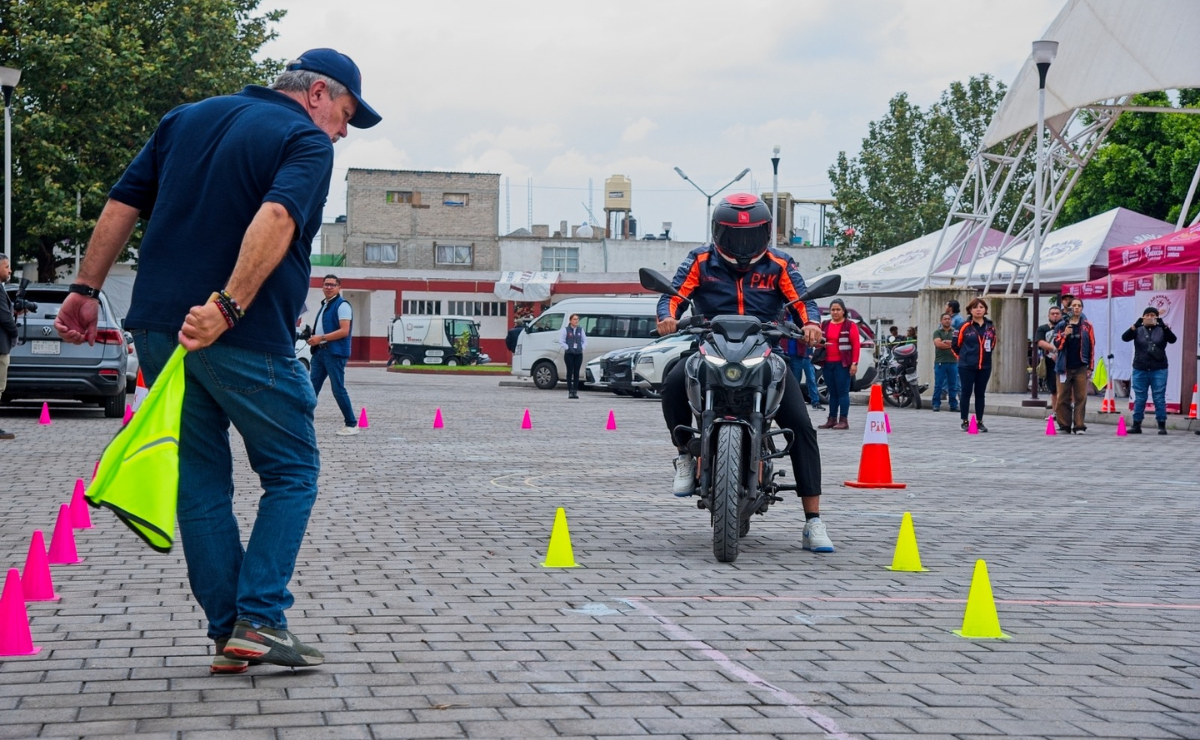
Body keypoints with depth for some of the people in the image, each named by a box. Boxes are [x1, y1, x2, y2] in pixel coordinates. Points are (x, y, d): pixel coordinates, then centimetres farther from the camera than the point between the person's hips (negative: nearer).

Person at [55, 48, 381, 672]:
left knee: (200, 482, 12)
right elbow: (277, 218, -21)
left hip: (158, 328, 6)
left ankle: (227, 632, 13)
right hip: (245, 339, -6)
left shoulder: (186, 119, 19)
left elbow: (122, 204, 13)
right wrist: (226, 308, -30)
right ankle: (259, 620, -1)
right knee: (291, 473, 8)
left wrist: (87, 289, 13)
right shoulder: (307, 141, -2)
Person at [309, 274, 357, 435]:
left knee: (338, 389, -7)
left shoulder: (342, 305, -8)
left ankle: (351, 424, 1)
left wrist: (321, 338, -19)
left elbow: (344, 331, -18)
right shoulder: (324, 306, 20)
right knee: (312, 389, 5)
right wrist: (313, 337, 8)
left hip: (334, 353, -9)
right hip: (319, 351, 9)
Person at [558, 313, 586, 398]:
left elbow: (585, 341, 16)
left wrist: (582, 347, 1)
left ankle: (575, 391, 5)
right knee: (570, 372, -4)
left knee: (576, 373, 2)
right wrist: (567, 347, -11)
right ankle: (570, 391, -2)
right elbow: (561, 341, -4)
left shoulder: (581, 330, 11)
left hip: (578, 354, 3)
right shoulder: (565, 330, -1)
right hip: (569, 354, -3)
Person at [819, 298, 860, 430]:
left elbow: (856, 345, -6)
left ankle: (843, 420, -5)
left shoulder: (850, 325, -1)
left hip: (843, 364, -5)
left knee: (842, 392, -6)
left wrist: (854, 363, -12)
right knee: (832, 393, 8)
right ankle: (832, 419, 11)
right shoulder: (825, 325, 15)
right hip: (828, 363, 5)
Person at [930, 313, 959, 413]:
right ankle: (936, 404, 1)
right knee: (938, 385, -2)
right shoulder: (937, 332, 7)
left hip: (953, 362, 2)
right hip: (940, 362, -2)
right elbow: (938, 343, -10)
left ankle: (954, 405, 7)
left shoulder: (955, 332, 12)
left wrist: (945, 342, -9)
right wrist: (951, 345, -6)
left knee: (953, 385, 4)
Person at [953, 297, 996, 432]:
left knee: (980, 394, 8)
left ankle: (980, 422, 15)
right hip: (966, 366, -3)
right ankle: (965, 422, 7)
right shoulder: (965, 327, -7)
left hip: (985, 366, 3)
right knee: (966, 393, 1)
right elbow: (956, 344, 2)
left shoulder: (990, 326, 5)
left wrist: (986, 355, 15)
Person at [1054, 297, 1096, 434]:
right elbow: (1057, 345, 1)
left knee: (1081, 397, -4)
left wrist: (1090, 367, 0)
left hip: (1081, 367, -1)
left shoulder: (1087, 326, 5)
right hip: (1064, 367, 1)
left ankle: (1079, 426, -3)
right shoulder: (1061, 326, 6)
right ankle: (1064, 425, 9)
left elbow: (1092, 347, 4)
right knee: (1063, 398, 2)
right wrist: (1064, 334, -17)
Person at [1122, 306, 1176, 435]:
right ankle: (1136, 425, 12)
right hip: (1140, 370, 1)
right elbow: (1125, 337, -10)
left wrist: (1164, 326, -27)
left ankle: (1162, 425, 4)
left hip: (1158, 370, -1)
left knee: (1159, 398, 0)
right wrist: (1136, 325, -25)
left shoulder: (1161, 330, 3)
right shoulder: (1138, 330, 5)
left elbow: (1172, 339, -13)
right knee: (1139, 399, 6)